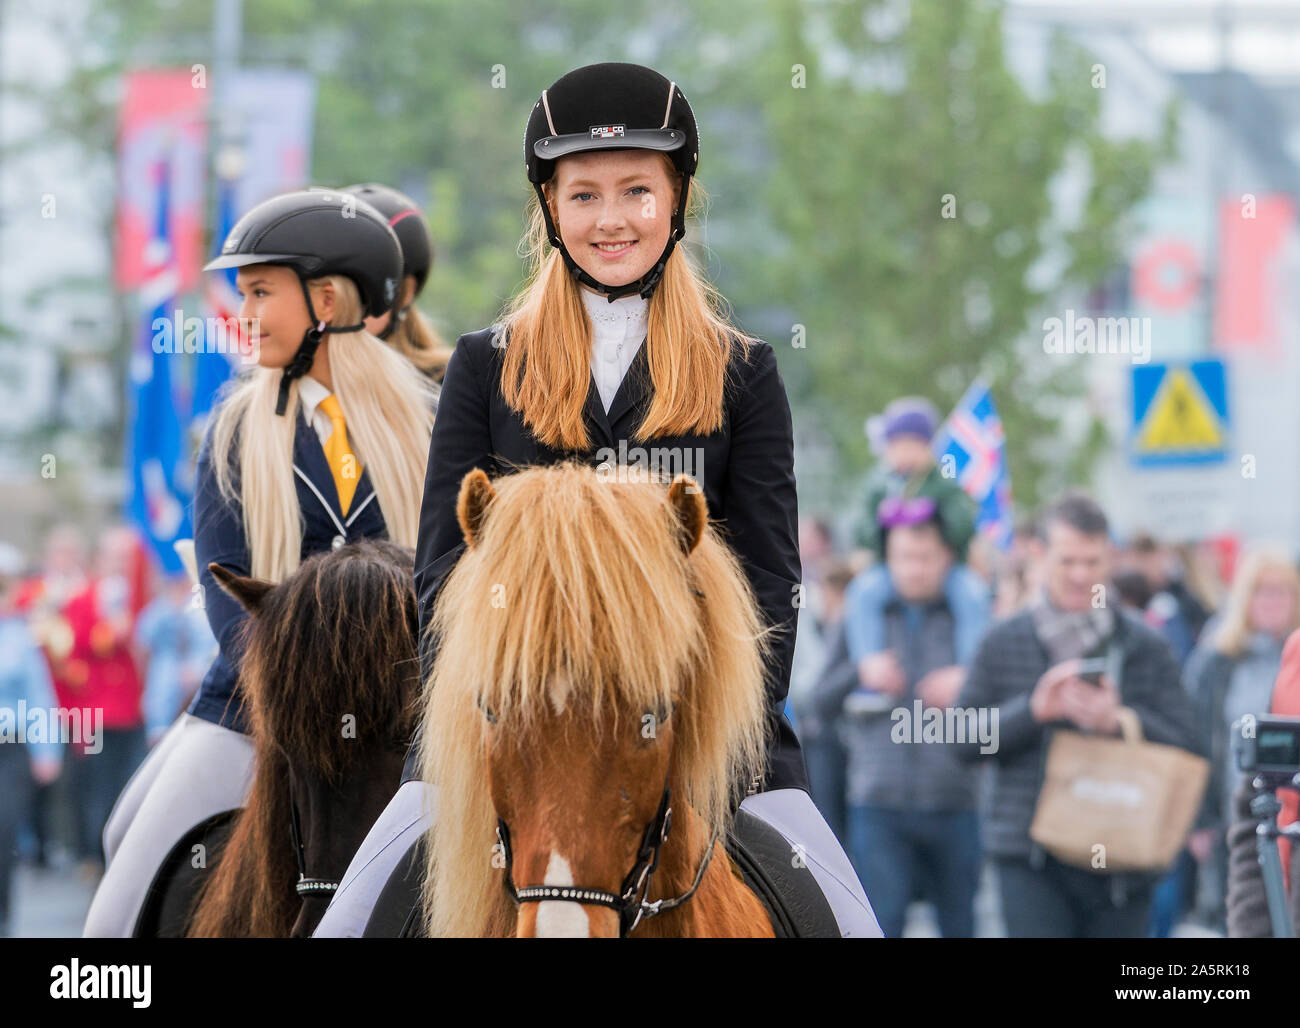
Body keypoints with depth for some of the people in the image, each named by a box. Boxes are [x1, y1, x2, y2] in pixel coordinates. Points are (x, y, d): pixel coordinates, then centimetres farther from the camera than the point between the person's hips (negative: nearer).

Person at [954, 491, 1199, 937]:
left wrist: (1121, 721, -16)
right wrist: (1033, 711, -13)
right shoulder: (1003, 644, 6)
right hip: (1029, 858, -1)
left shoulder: (1146, 647, 6)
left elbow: (1184, 745, 2)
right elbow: (964, 739, 2)